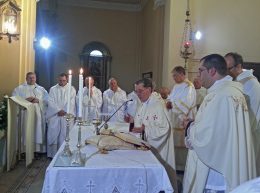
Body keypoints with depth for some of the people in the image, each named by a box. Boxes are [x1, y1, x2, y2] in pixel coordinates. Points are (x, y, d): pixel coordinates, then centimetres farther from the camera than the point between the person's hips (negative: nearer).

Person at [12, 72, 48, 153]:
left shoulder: (41, 89, 16)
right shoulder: (19, 88, 11)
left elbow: (47, 100, 7)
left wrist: (38, 101, -11)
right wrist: (25, 100, -13)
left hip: (38, 116, 2)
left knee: (38, 134, -1)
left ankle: (37, 151, 6)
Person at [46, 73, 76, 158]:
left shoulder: (71, 89, 6)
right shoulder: (53, 89, 9)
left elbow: (71, 102, -2)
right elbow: (50, 102, -1)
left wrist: (65, 111, -12)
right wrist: (58, 110, -12)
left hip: (67, 115, -1)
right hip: (54, 115, 1)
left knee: (65, 135, -2)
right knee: (53, 135, 0)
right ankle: (52, 154, 8)